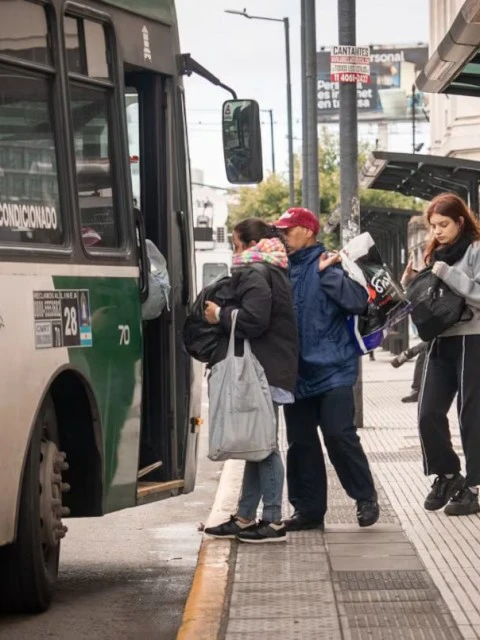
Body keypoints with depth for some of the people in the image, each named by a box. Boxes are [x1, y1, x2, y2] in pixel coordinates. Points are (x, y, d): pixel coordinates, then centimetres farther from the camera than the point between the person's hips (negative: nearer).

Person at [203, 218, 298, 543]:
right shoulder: (271, 270, 20)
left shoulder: (254, 272, -12)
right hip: (266, 369, 11)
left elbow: (253, 319, -23)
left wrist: (220, 314, -9)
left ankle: (274, 522, -6)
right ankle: (245, 518, 19)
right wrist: (226, 313, 15)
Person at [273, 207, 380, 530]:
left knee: (339, 434, -10)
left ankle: (366, 498, 6)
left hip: (331, 369, -6)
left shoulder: (328, 264, -6)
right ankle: (309, 508, 19)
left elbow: (358, 300, -19)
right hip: (296, 371, 6)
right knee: (301, 442, 9)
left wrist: (328, 273, -22)